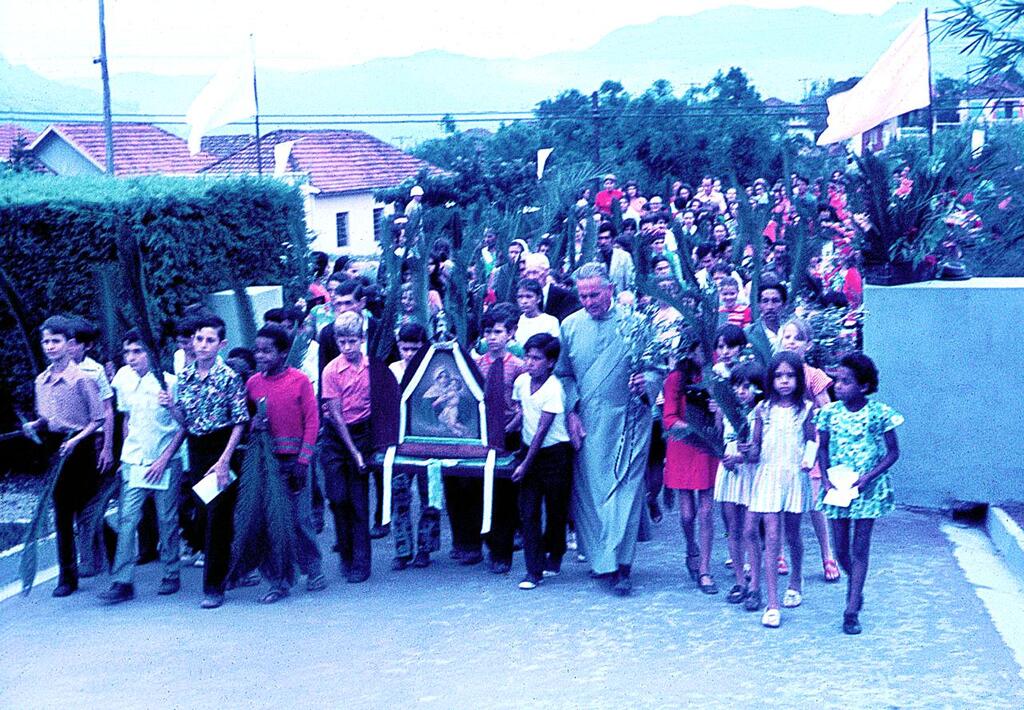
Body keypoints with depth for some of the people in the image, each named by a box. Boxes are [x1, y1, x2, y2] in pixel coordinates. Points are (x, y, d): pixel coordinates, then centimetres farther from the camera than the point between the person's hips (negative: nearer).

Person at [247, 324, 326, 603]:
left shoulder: (300, 381, -2)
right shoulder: (253, 383, 7)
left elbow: (312, 421, -3)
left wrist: (303, 460, -8)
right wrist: (253, 424, -10)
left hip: (293, 461, -3)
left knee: (300, 518, 0)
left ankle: (313, 571, 19)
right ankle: (277, 582, 7)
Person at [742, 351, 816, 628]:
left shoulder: (806, 409, 0)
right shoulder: (763, 409, 2)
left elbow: (811, 442, 4)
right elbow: (755, 448, 6)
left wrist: (809, 459, -15)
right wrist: (749, 451, -15)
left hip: (794, 476, 0)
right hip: (767, 474, 0)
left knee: (792, 536, 14)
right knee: (772, 538, -7)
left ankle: (795, 584, 41)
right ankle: (772, 604, -7)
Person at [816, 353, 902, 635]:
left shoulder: (878, 413, -10)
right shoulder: (830, 412, -2)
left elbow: (893, 452, -5)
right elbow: (822, 448, 8)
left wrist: (868, 477, -17)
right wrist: (825, 477, -8)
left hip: (868, 488, -3)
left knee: (860, 549, -1)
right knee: (841, 550, 8)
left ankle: (852, 611, 3)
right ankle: (855, 584, 39)